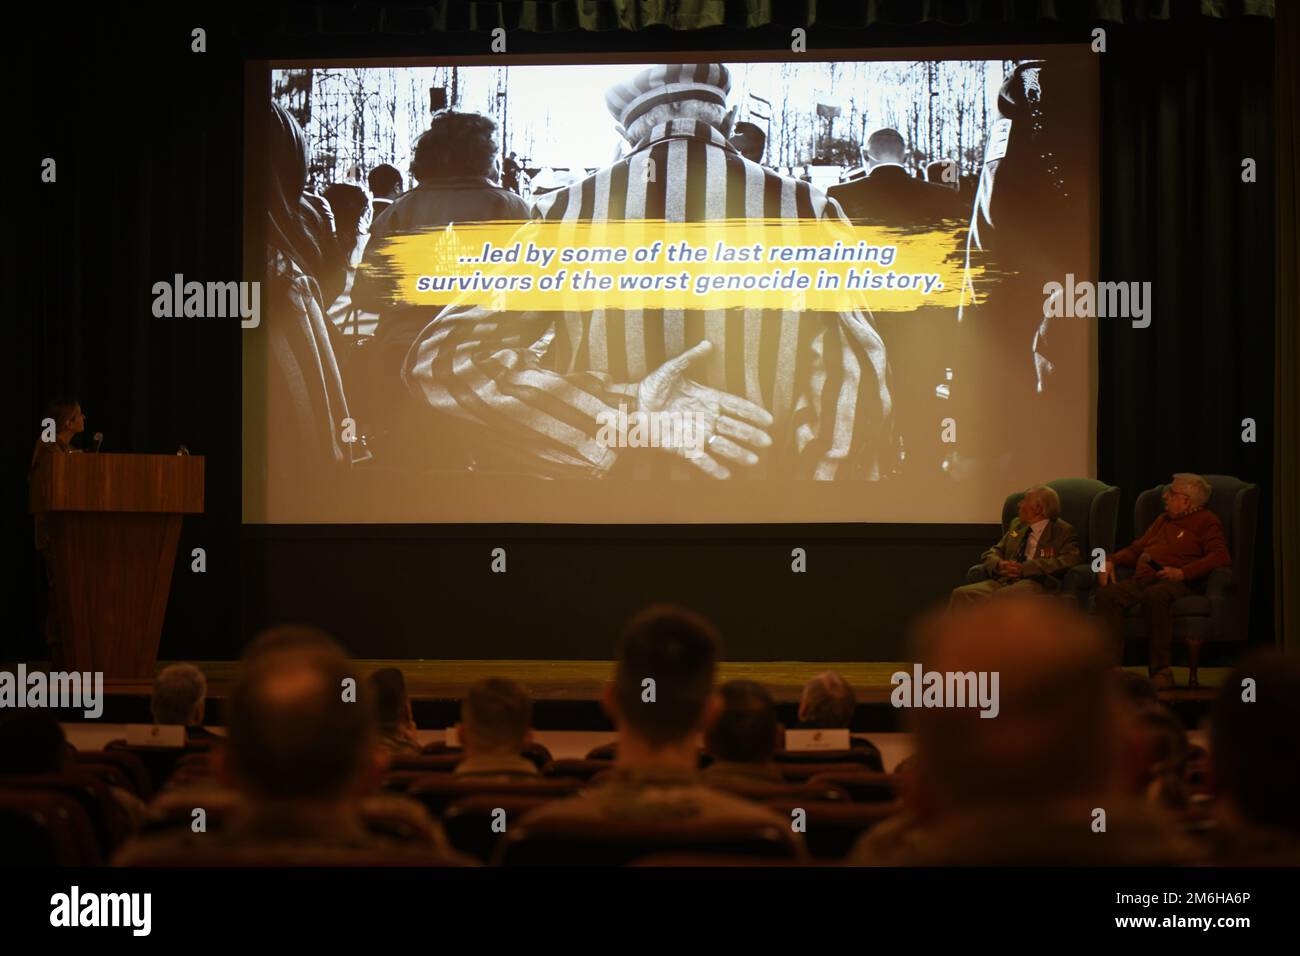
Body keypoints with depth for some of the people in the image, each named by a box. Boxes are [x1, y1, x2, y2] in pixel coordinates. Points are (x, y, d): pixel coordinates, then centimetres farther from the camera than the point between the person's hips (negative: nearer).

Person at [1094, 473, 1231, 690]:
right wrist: (1111, 561, 17)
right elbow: (1135, 549, 38)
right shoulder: (1163, 520, 34)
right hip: (1142, 580, 6)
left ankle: (1161, 670, -33)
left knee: (1155, 595, -41)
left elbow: (1221, 557, -6)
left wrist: (1183, 573, -19)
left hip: (1177, 583, -6)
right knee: (1107, 594, -25)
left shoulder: (1206, 522, 10)